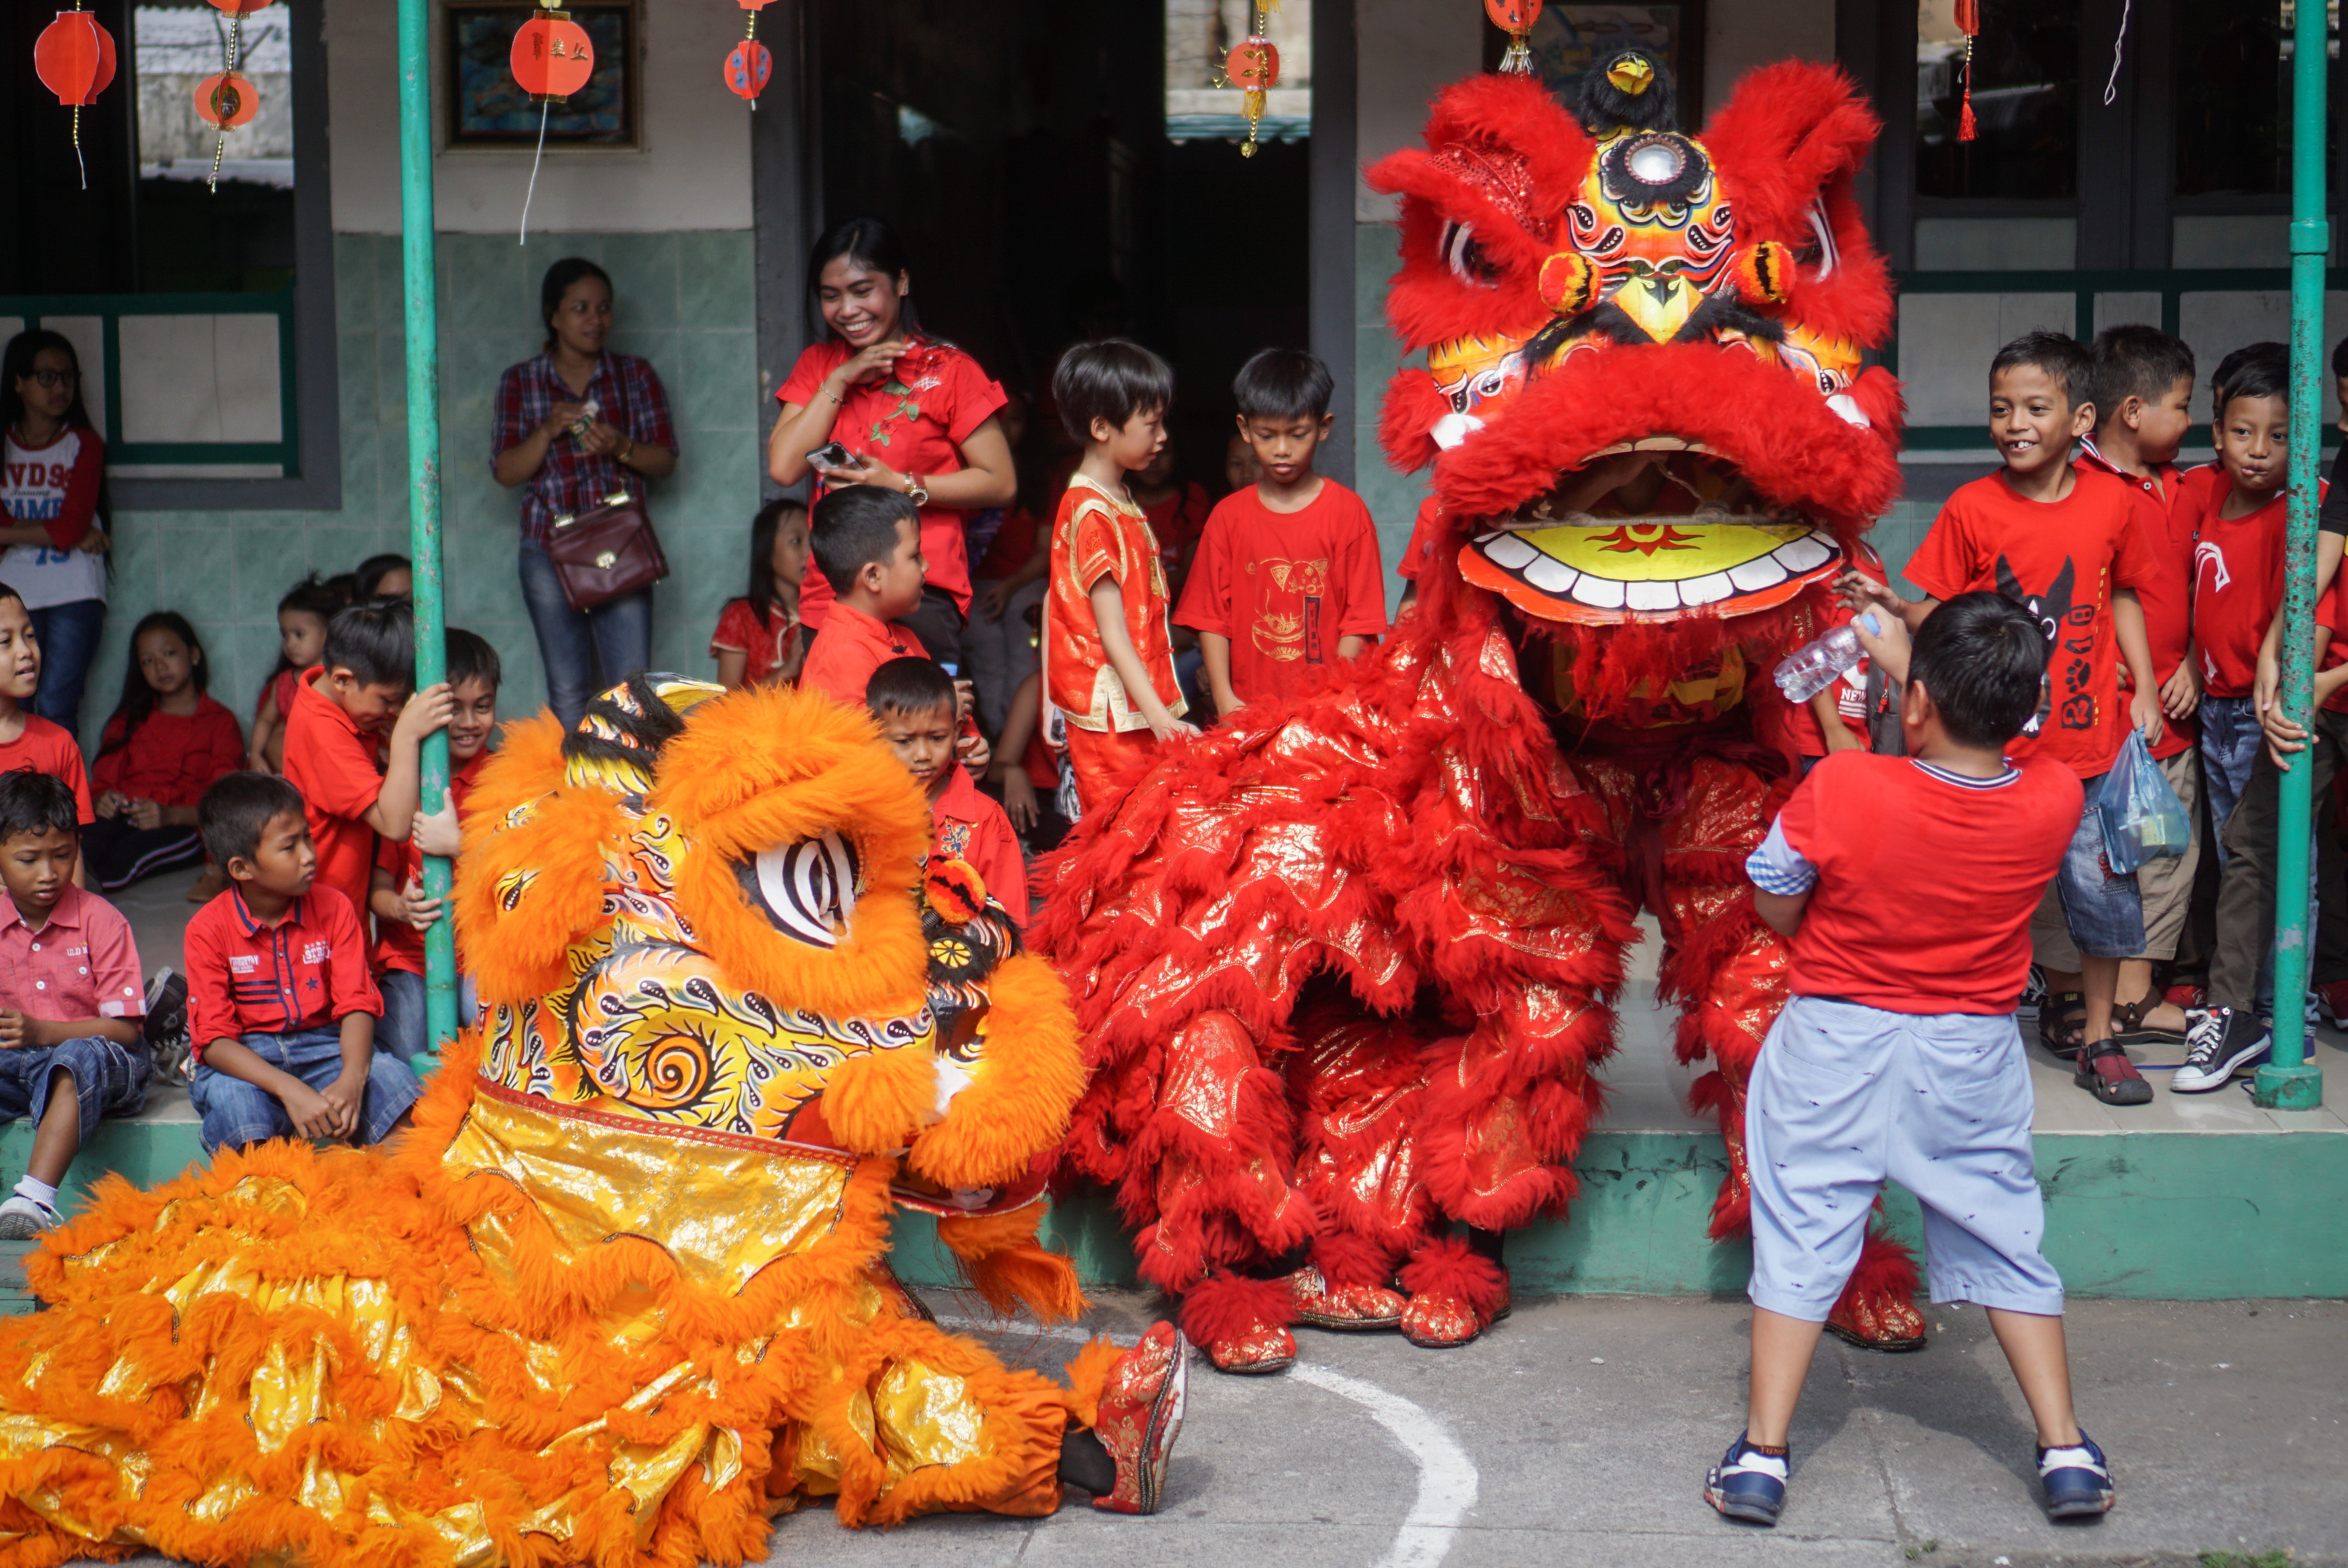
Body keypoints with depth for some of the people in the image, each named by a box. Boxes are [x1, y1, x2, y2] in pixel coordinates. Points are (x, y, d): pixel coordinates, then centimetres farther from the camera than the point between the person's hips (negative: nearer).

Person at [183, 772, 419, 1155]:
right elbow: (214, 1040, -13)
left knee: (391, 1078, -26)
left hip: (322, 1045, 2)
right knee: (233, 1100, -36)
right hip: (243, 1060, -2)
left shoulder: (334, 909, 1)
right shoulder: (208, 929, -7)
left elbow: (356, 1004, -6)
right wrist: (290, 1090, -30)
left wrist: (351, 1080, -28)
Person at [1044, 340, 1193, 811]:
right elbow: (1111, 631, -20)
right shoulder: (1092, 514, -15)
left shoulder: (1119, 502, 16)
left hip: (1139, 709, 9)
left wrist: (1160, 710, 19)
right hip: (1112, 716, -9)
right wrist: (1159, 716, -25)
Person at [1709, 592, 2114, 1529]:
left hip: (1835, 1045, -2)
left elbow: (1774, 912, -9)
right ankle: (2067, 1452, 18)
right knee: (2004, 1240, 15)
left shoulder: (1837, 791, -23)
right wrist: (1903, 657, 16)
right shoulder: (2055, 801, -14)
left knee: (1802, 1237, 7)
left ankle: (1762, 1455, 10)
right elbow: (1986, 741, 9)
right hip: (1971, 1060, 2)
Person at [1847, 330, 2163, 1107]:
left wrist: (2145, 688, 6)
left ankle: (2096, 1036, 21)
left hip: (2089, 736, 1)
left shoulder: (2110, 502, 0)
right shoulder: (1972, 509, -6)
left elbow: (2122, 596, 12)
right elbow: (1943, 616, -4)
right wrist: (1895, 606, -24)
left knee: (2102, 883, 5)